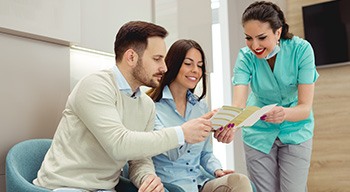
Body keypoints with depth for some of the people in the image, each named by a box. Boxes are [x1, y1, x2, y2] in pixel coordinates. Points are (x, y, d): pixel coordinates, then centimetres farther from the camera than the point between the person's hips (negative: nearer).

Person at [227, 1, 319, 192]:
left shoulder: (301, 50, -21)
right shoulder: (246, 57, -18)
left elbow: (305, 107, -24)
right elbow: (238, 104, -31)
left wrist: (285, 113, -47)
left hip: (296, 131, -1)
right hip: (259, 133, 1)